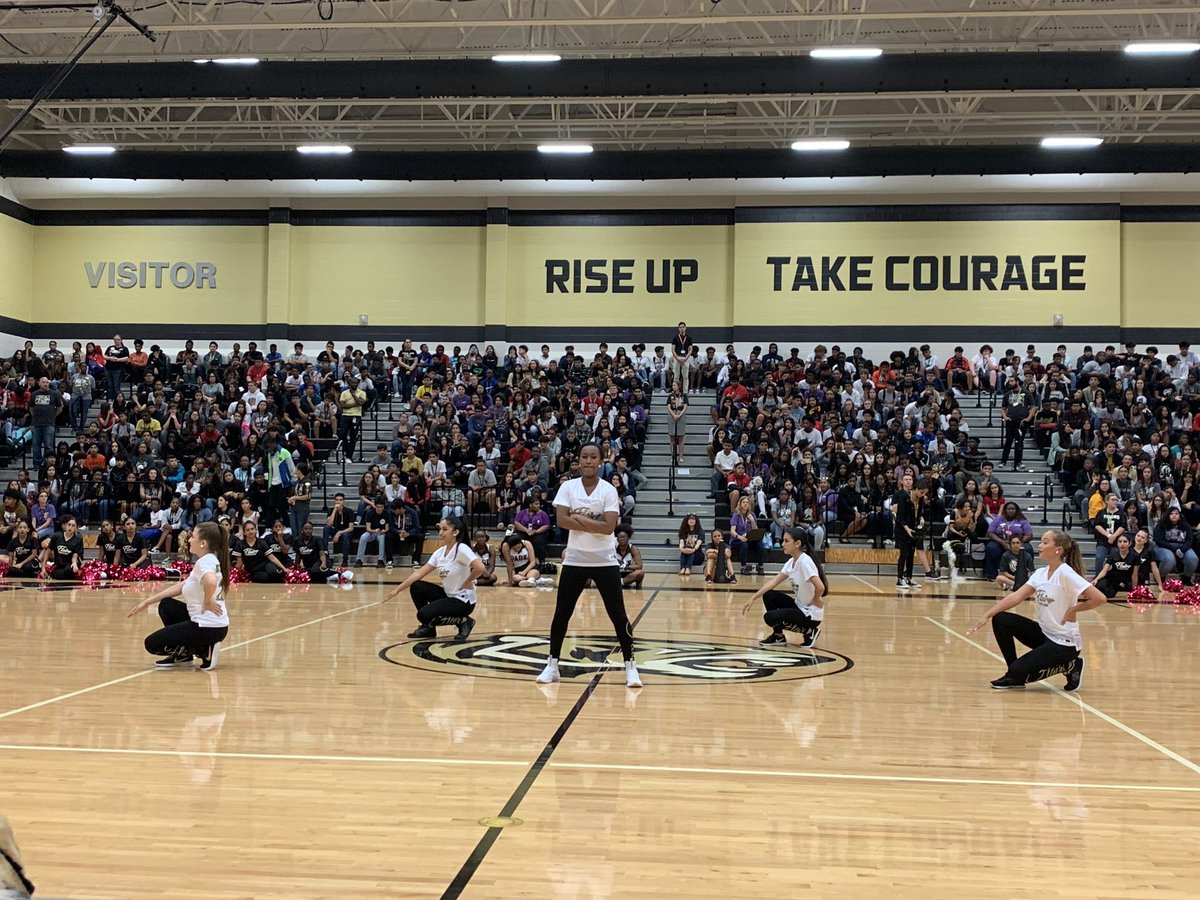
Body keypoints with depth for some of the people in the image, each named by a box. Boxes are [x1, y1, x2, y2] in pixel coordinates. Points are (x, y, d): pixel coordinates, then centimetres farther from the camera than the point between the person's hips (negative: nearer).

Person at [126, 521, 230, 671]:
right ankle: (183, 655, 19)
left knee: (152, 644, 4)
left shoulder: (204, 561, -15)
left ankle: (203, 651, -3)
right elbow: (180, 587, 18)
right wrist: (147, 602, 18)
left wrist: (207, 602, -21)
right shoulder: (210, 560, 14)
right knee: (166, 605, 26)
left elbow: (211, 582, -40)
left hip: (207, 627, -9)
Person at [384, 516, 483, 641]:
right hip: (448, 595, 8)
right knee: (416, 587, -2)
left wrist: (467, 583, -17)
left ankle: (464, 622, -2)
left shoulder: (461, 549, -19)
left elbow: (479, 567, -33)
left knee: (424, 614, -19)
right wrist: (397, 590, -4)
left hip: (463, 601, -8)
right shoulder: (439, 552, 5)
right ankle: (428, 627, 12)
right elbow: (419, 573, 2)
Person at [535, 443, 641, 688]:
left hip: (605, 561, -2)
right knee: (561, 613, 5)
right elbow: (562, 521, -14)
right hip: (574, 560, 2)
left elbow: (609, 527, -19)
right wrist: (594, 524, -16)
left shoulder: (609, 490, -7)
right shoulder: (568, 487, -2)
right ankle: (552, 664, 18)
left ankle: (630, 665, 9)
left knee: (618, 614, -2)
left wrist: (579, 519, -16)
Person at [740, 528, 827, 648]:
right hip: (799, 606, 9)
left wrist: (815, 601, -14)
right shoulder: (791, 561, 4)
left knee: (770, 617, -14)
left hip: (810, 614, -9)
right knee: (768, 595, 4)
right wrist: (753, 598, -5)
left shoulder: (805, 562, -24)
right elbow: (774, 581, 3)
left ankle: (810, 632, -1)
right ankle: (778, 636, 15)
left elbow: (820, 587, -33)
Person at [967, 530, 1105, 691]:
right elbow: (1016, 596, -4)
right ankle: (1014, 678, 4)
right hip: (1043, 633, 7)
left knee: (1019, 671, -17)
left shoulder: (1066, 574, -18)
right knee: (1000, 620, -7)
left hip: (1064, 642, -7)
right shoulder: (1040, 573, 4)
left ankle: (1069, 667, 5)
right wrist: (987, 615, -12)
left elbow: (1099, 598, -24)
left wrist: (1073, 610, -15)